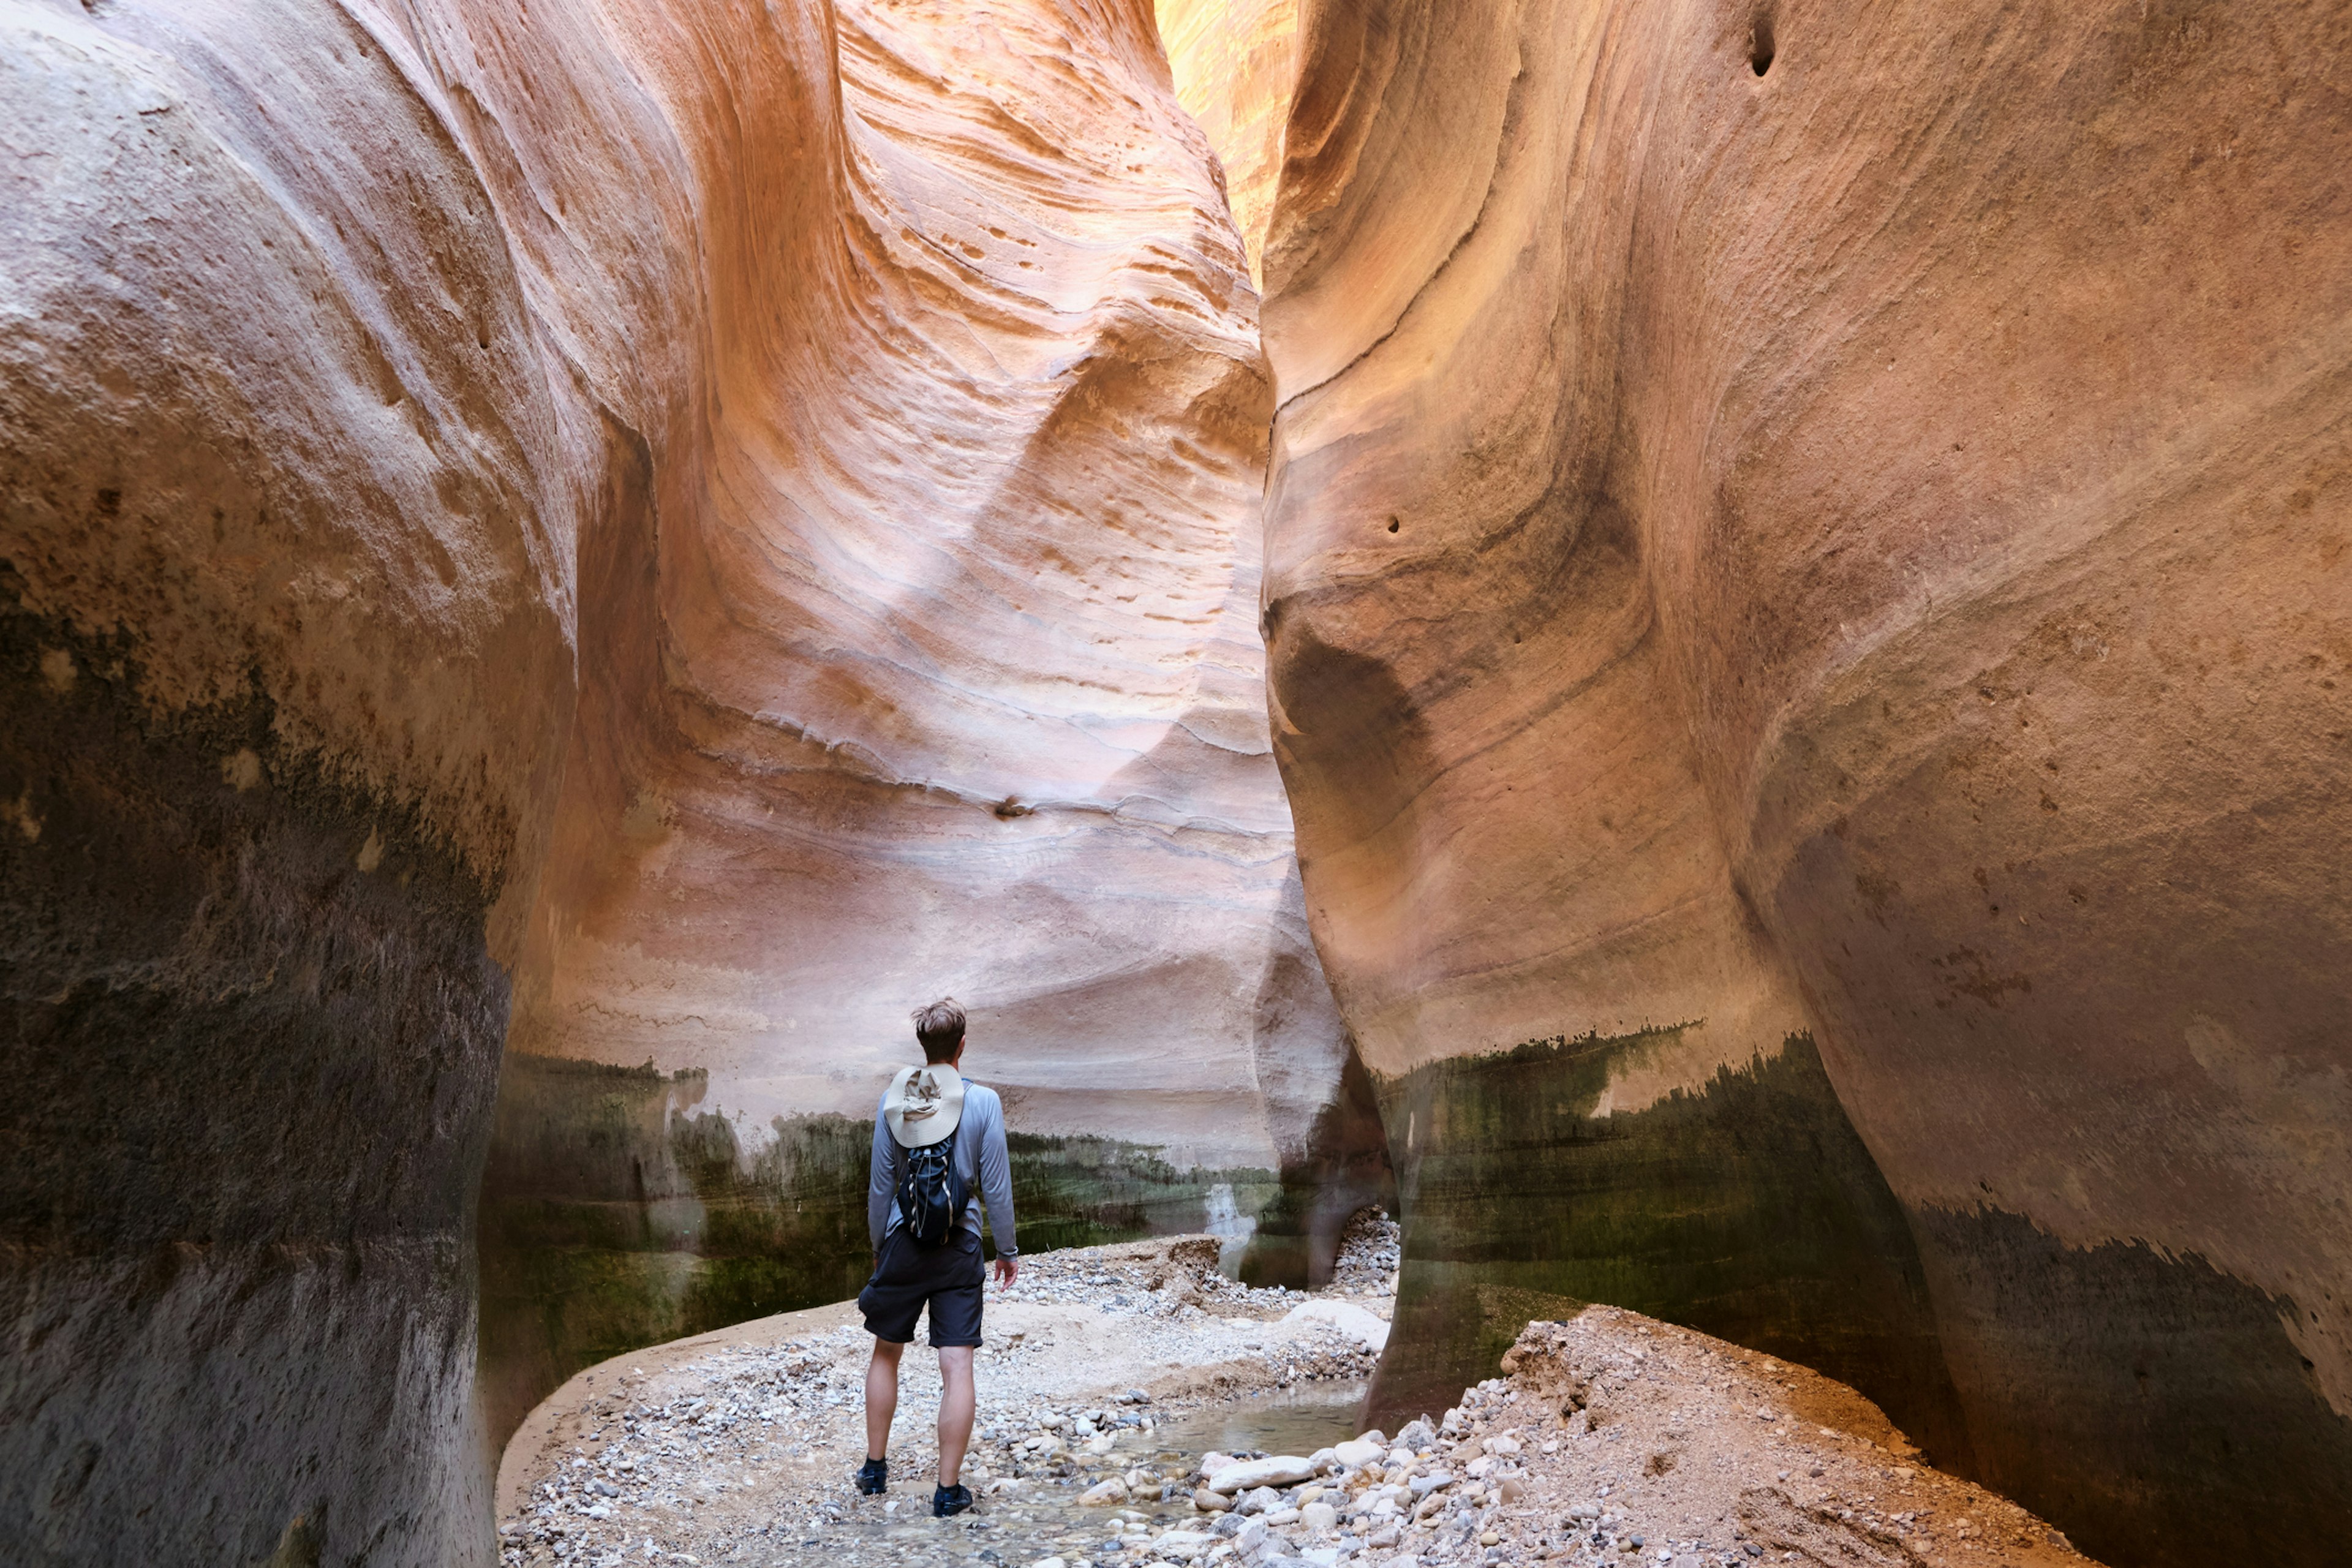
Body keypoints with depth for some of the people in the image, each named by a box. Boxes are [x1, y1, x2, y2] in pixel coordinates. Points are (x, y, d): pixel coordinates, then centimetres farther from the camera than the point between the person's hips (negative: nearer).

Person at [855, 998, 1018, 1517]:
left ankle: (875, 1469, 34)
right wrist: (1008, 1250, 5)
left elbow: (880, 1182, 4)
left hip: (903, 1241, 3)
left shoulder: (893, 1098, -2)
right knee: (957, 1368, 3)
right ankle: (948, 1489, 9)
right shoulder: (983, 1101, -9)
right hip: (959, 1247, -3)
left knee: (886, 1354, 21)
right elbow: (996, 1184, -6)